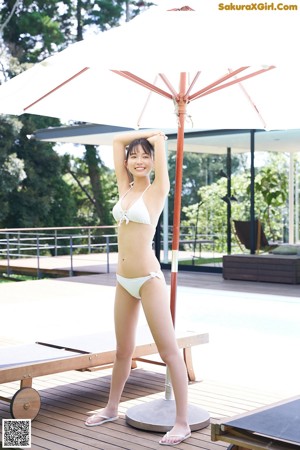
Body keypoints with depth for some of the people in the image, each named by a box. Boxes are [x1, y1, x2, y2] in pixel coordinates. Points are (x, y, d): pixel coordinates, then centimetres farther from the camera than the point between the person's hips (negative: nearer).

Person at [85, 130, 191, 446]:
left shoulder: (158, 189, -4)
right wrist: (139, 138, 17)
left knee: (169, 351, -3)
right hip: (123, 281, 7)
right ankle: (111, 409, 34)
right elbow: (118, 141, 15)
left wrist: (154, 139, 11)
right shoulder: (125, 188, 11)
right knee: (123, 351, 20)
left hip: (148, 280, -6)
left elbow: (159, 138, -9)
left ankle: (182, 422, 4)